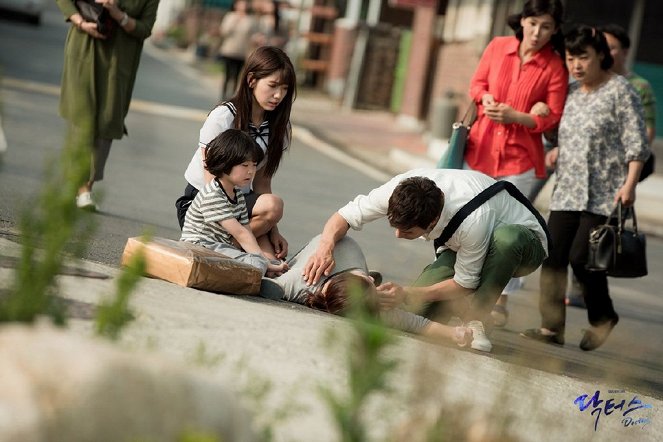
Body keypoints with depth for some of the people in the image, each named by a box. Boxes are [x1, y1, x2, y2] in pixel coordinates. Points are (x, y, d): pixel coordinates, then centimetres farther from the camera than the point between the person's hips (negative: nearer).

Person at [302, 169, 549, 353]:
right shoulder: (401, 189, -27)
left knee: (505, 238, -43)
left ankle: (473, 322, -29)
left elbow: (465, 284, -27)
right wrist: (326, 247, -39)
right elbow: (345, 215, -18)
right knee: (418, 310, -22)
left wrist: (407, 295, -34)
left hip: (523, 243, -4)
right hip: (459, 248, 4)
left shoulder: (473, 219, -42)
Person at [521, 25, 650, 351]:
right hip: (567, 192, 6)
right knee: (553, 257, -2)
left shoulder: (620, 91, -5)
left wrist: (629, 184, -16)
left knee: (581, 257, -11)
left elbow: (636, 144, -8)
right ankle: (552, 327, 2)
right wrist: (558, 151, 8)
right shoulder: (571, 91, 14)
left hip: (603, 194, -6)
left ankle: (603, 318, 11)